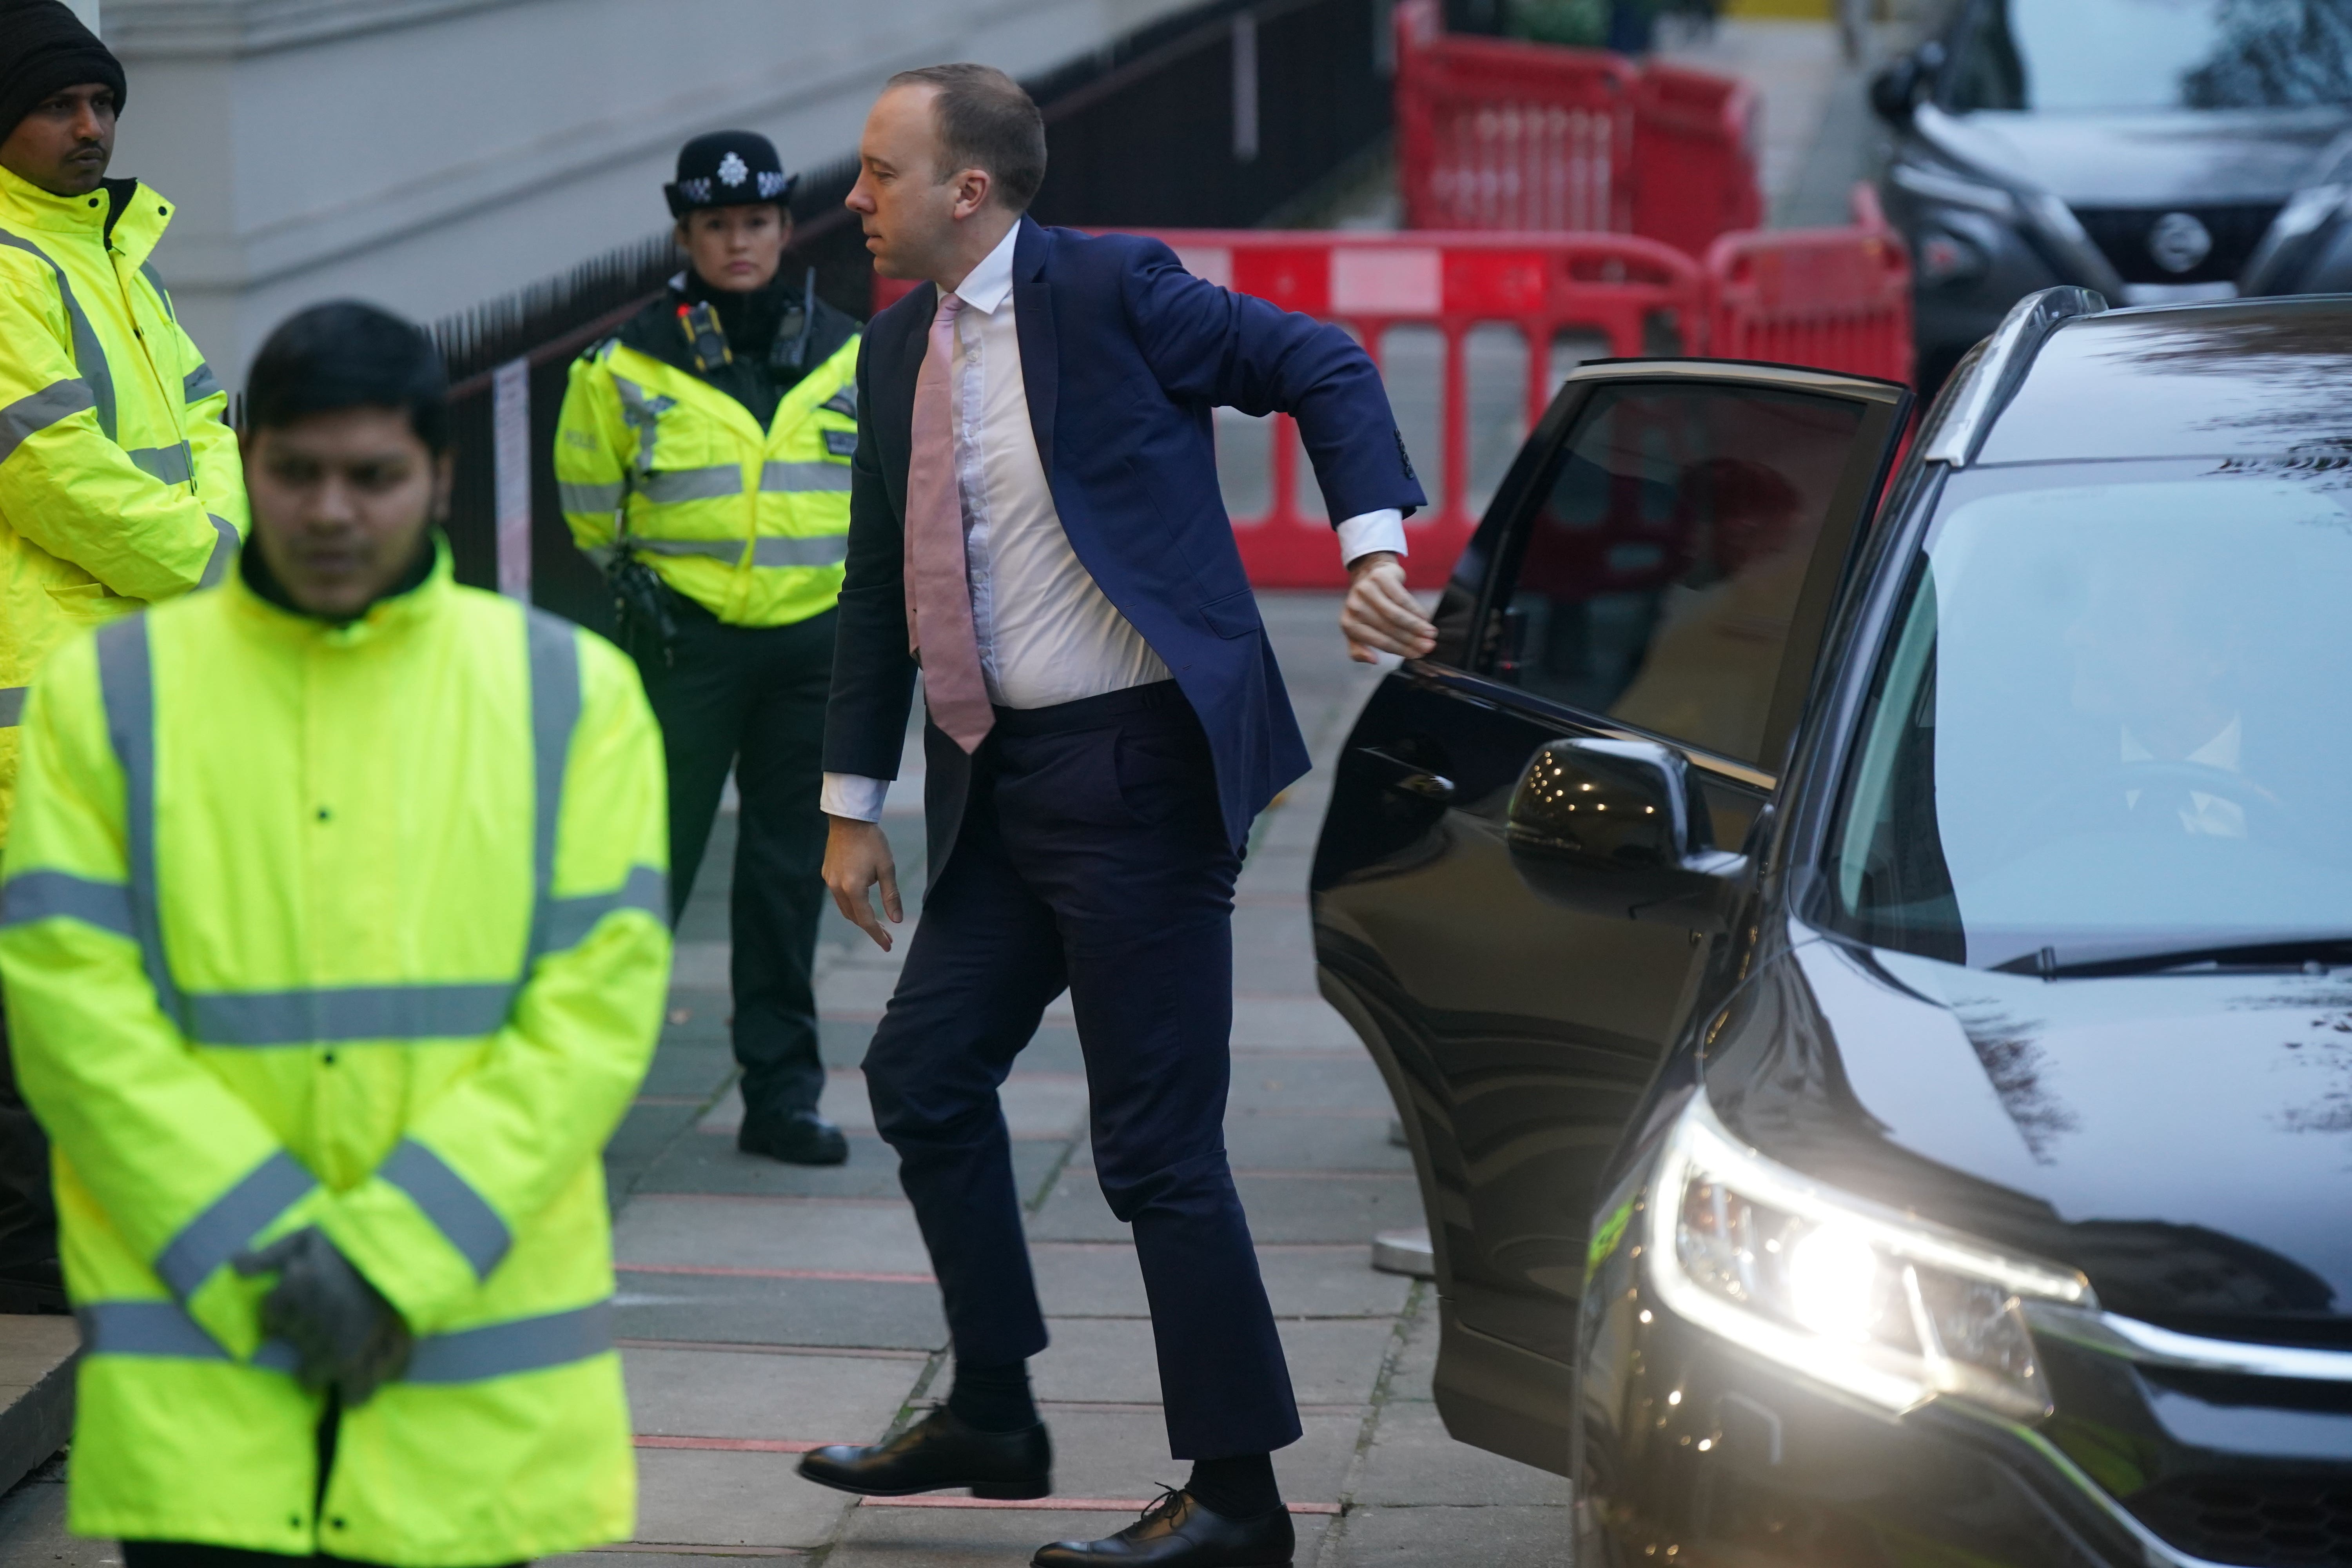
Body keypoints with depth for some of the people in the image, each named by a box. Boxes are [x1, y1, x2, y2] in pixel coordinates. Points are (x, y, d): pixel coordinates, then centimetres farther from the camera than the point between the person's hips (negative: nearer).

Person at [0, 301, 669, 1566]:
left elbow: (600, 1007, -2)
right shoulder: (109, 691, 5)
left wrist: (395, 1252, -12)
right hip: (192, 1367, -1)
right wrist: (261, 1246, -13)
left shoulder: (570, 693, 6)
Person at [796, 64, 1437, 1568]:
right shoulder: (901, 348, 10)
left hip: (1137, 766, -8)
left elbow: (1324, 369, -6)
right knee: (925, 1068, 14)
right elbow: (881, 584, 15)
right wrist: (854, 804, 15)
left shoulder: (1111, 291, -11)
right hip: (1004, 780, 8)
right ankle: (993, 1421, 29)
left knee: (1156, 1141, -6)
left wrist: (1374, 550, -19)